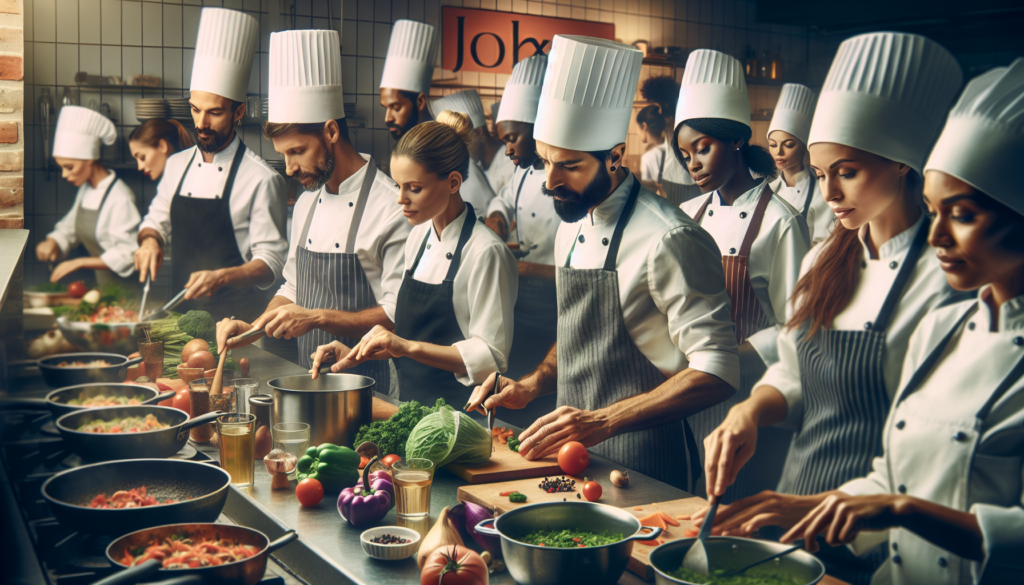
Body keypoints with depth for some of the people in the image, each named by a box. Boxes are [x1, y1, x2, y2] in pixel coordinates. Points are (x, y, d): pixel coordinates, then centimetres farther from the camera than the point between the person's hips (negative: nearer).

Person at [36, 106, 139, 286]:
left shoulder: (120, 198, -16)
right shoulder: (85, 189, 10)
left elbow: (126, 256, -15)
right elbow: (68, 228, 23)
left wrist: (79, 263, -15)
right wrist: (52, 242, 2)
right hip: (98, 282, 7)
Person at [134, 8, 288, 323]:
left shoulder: (261, 178, -10)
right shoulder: (177, 165, 9)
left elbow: (271, 263, -11)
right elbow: (155, 222, 21)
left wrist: (221, 277, -27)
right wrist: (150, 239, -2)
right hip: (181, 309, 5)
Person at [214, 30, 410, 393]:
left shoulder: (391, 207, -12)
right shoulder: (307, 202, 14)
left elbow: (401, 315, -15)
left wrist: (318, 318, -18)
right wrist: (253, 330, 7)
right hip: (307, 383, 6)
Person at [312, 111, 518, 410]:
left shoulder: (486, 252, -15)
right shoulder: (419, 237, 9)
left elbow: (491, 357, -16)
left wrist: (408, 347, -21)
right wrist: (357, 353, 6)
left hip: (461, 418, -6)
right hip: (411, 404, 6)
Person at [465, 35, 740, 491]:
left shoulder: (669, 241, -19)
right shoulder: (572, 228, 8)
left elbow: (716, 373, -23)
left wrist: (602, 421, -30)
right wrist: (532, 385, 3)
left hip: (643, 470, -7)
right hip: (575, 454, 8)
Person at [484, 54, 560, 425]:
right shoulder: (525, 172, 8)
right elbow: (503, 203, 30)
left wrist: (523, 268, -17)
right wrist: (496, 223, 8)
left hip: (551, 332, -8)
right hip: (519, 320, 8)